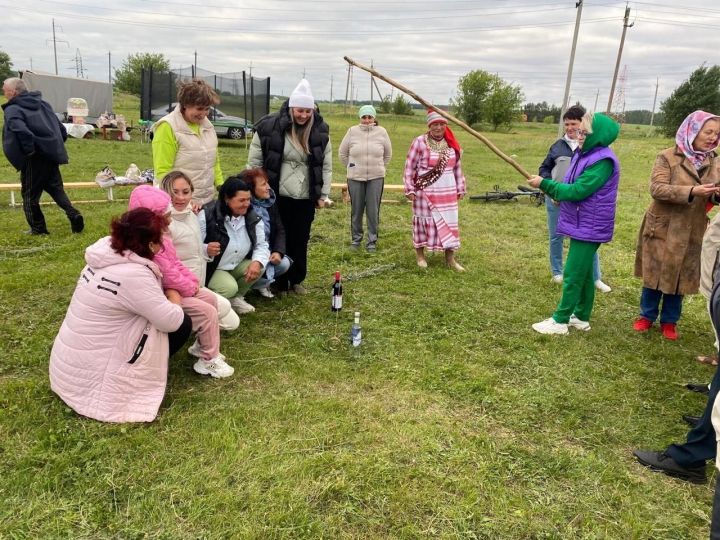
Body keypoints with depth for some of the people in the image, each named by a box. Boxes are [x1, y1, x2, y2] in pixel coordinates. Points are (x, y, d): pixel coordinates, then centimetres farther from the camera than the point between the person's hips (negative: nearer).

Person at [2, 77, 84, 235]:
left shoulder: (12, 110, -9)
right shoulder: (42, 104, 15)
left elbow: (22, 131, -28)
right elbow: (61, 128, 17)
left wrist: (29, 150, -17)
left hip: (33, 160, -7)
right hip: (52, 155, 7)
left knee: (29, 194, 8)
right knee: (56, 189, 17)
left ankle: (38, 228, 14)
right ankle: (73, 214, -1)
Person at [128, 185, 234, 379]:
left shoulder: (160, 235, 5)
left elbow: (176, 262, 12)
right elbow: (168, 277, -27)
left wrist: (192, 281, 2)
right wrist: (190, 288, -13)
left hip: (171, 287, 10)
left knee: (210, 298, 10)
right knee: (207, 312, -14)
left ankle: (202, 345, 22)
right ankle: (209, 361, -1)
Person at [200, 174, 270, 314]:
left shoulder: (252, 217, -5)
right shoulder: (207, 216, -22)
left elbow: (262, 244, -4)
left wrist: (257, 262, -24)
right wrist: (206, 250, -44)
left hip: (237, 266, 6)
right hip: (211, 269, -6)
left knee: (259, 268, -19)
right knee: (229, 288, -31)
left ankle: (236, 298, 6)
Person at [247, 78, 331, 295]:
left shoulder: (320, 131, 1)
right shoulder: (268, 127, -9)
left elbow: (326, 166, 8)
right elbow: (254, 163, -2)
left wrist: (322, 195, 6)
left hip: (306, 198, 3)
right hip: (276, 196, -2)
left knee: (301, 240, 11)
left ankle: (297, 280, 28)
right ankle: (279, 283, 22)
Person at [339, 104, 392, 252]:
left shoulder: (381, 132, 0)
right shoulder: (352, 131, -2)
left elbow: (388, 154, 13)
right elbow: (342, 152, 10)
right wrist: (351, 167, 12)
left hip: (376, 178, 0)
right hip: (355, 178, 0)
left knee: (373, 211, 2)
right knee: (356, 210, 8)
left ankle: (372, 241, 15)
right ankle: (356, 238, 24)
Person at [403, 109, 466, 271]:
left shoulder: (451, 143, 6)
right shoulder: (420, 142, -8)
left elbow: (457, 168, 14)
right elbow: (409, 167, -6)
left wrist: (460, 188, 14)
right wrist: (410, 189, -9)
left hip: (448, 192, 4)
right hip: (425, 191, -4)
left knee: (450, 222, 6)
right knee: (424, 221, 6)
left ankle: (450, 259, 16)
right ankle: (419, 255, 23)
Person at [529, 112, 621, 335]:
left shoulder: (602, 160, -21)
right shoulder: (584, 154, 9)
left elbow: (577, 191, -24)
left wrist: (544, 184, -19)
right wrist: (557, 192, -2)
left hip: (589, 227, -10)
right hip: (582, 224, 10)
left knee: (573, 275, -4)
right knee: (583, 273, 16)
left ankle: (560, 321, 4)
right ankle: (581, 317, 27)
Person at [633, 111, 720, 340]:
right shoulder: (667, 157, -8)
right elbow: (657, 188, -19)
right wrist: (691, 192, -30)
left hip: (692, 232, 4)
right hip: (662, 228, -3)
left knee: (680, 276, 11)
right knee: (654, 274, 7)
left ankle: (669, 321, 25)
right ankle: (647, 315, 25)